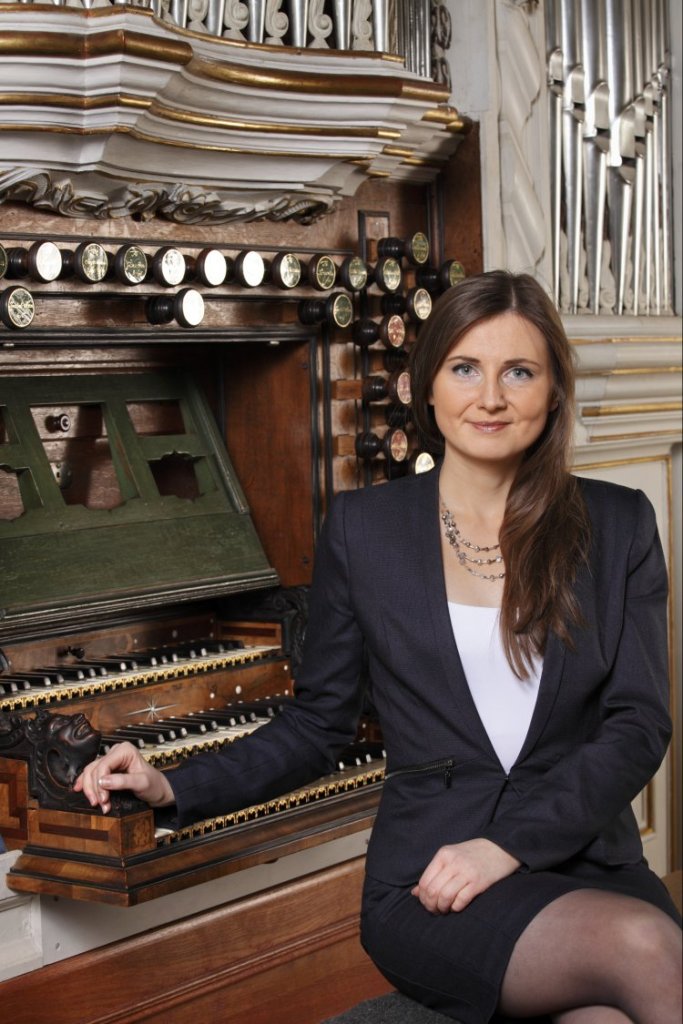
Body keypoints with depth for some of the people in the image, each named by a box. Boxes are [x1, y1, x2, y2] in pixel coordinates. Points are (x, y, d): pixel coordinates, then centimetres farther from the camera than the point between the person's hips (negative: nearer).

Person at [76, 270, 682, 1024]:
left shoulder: (617, 526, 8)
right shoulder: (362, 528, 8)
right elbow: (319, 723, 13)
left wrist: (510, 843, -12)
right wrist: (172, 788, 0)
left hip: (590, 865, 2)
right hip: (431, 887, -1)